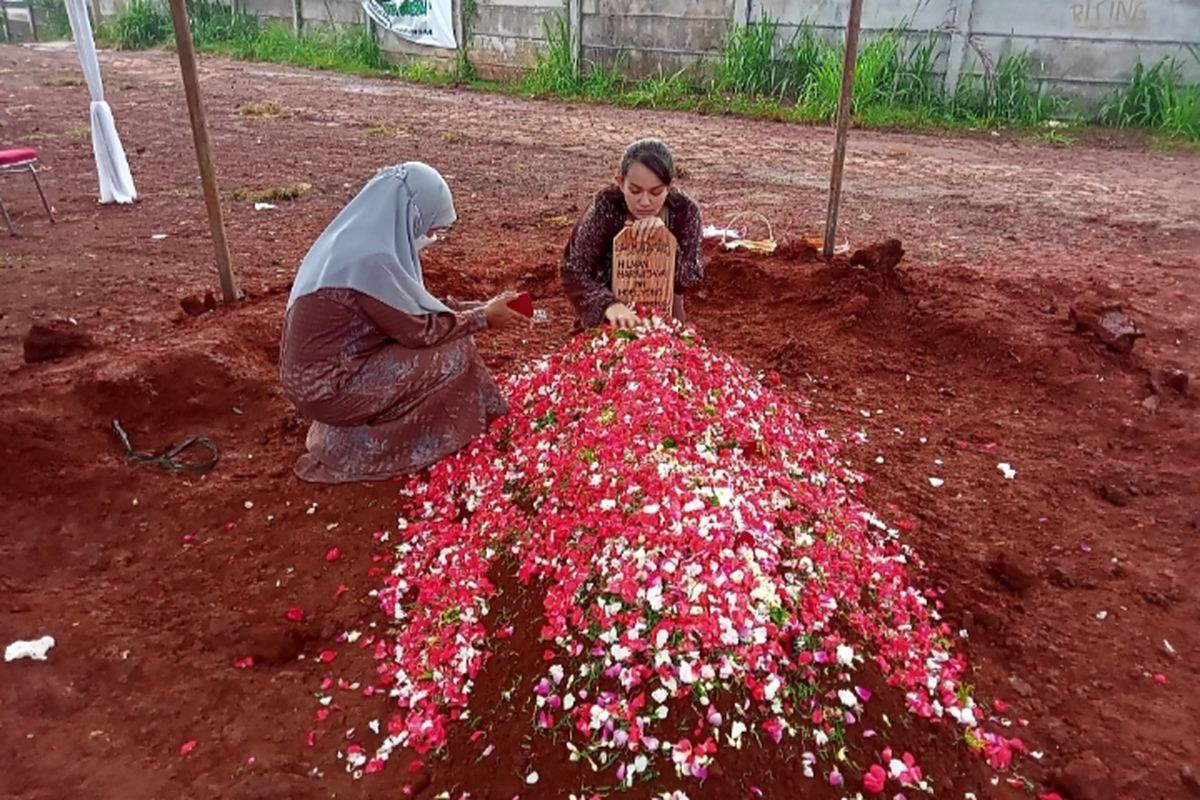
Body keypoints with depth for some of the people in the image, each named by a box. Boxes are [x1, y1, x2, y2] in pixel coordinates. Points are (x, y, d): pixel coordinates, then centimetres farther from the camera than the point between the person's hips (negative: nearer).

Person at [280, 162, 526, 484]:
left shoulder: (360, 238, 4)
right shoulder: (372, 258, -26)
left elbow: (411, 305, 13)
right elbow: (420, 330, -18)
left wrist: (477, 307, 8)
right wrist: (483, 317, -5)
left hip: (319, 371, 9)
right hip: (326, 387, -9)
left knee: (445, 334, 11)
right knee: (453, 354, -9)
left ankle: (353, 430, 17)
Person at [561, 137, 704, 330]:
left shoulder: (685, 211, -15)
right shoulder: (606, 207, -19)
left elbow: (692, 278, -16)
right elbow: (573, 273, -22)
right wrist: (609, 304, -39)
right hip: (607, 320, -1)